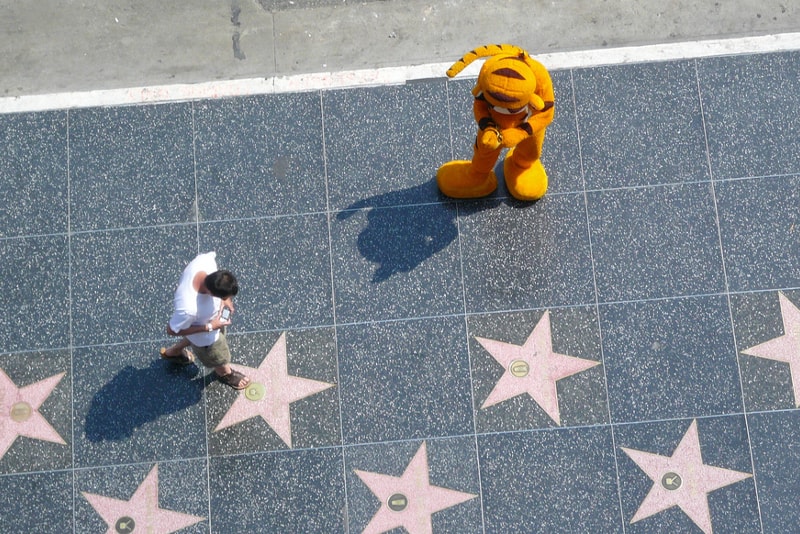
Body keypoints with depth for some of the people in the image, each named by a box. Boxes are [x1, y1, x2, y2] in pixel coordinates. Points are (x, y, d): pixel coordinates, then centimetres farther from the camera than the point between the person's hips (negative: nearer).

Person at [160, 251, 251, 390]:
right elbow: (172, 330, -28)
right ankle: (225, 373, 65)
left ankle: (171, 352, 65)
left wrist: (224, 299, -10)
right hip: (205, 337, -6)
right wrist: (209, 327, -26)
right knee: (219, 359, 27)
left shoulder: (205, 260, -36)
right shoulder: (189, 309, -49)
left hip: (214, 313, 6)